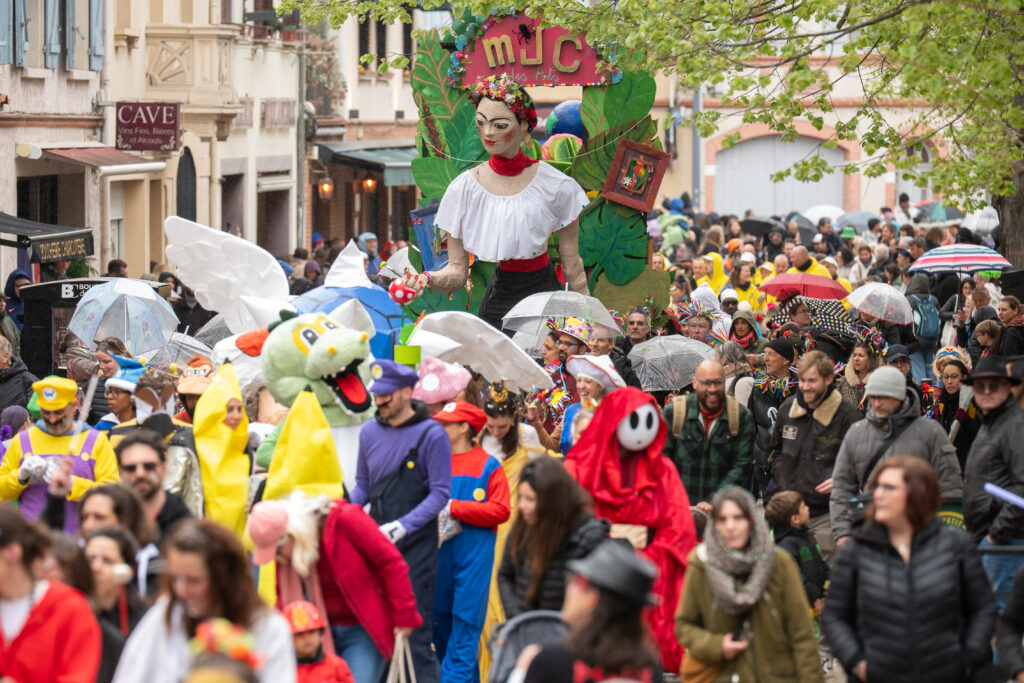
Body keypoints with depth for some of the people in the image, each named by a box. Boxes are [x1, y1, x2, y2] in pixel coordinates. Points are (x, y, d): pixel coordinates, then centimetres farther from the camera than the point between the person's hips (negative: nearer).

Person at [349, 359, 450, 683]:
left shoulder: (431, 434, -8)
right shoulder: (369, 432, 7)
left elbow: (440, 493, -9)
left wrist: (402, 525, -20)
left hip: (416, 542, -5)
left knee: (416, 622, -6)